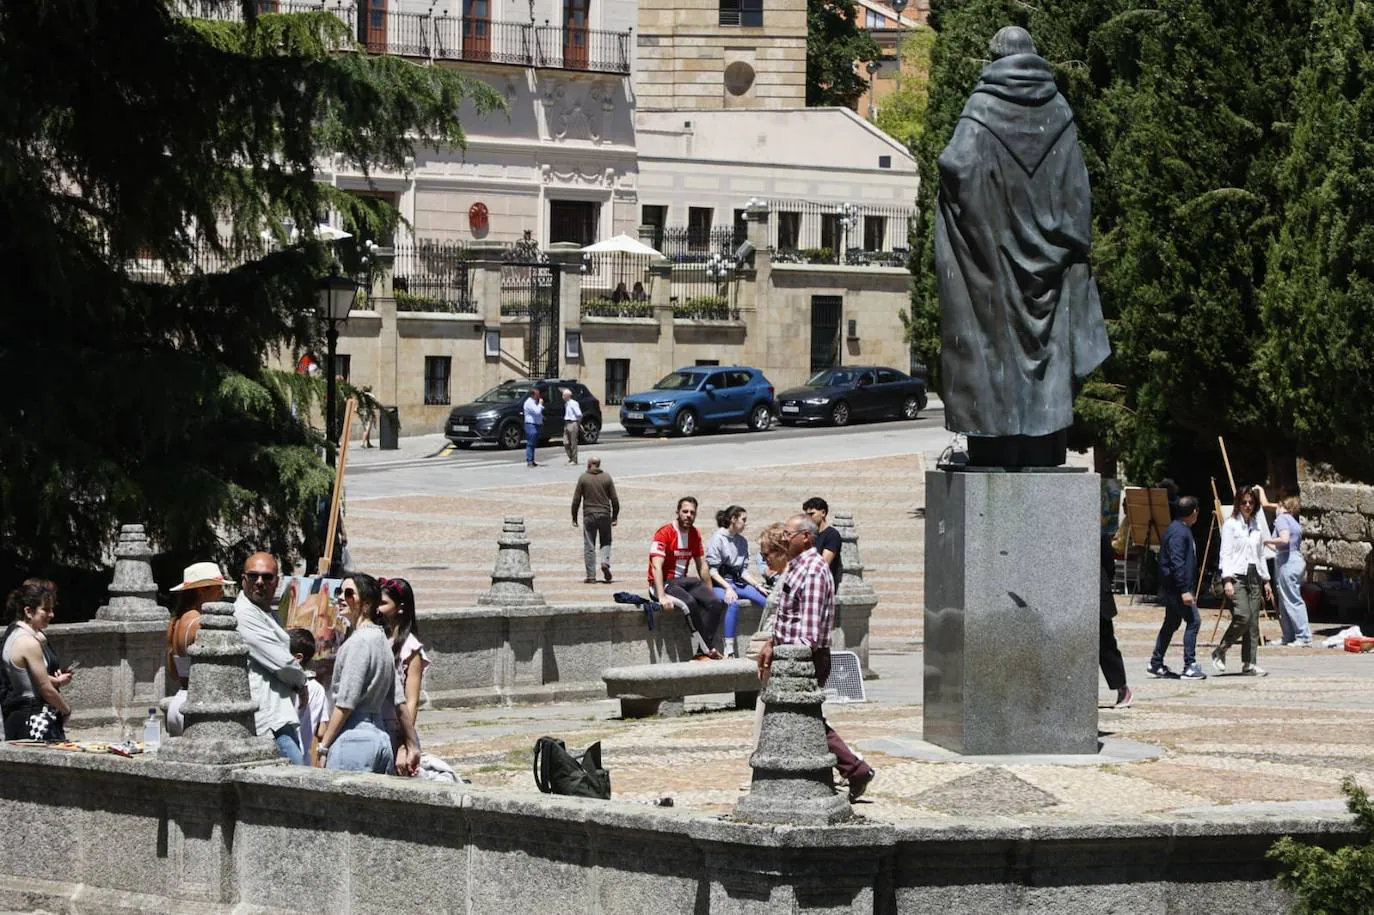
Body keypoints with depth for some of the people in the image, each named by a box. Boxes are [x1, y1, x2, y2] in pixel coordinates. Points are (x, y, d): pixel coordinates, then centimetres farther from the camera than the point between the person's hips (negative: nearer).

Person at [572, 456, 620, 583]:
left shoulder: (583, 478, -1)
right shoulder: (607, 477, 3)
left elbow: (576, 500, -1)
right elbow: (614, 499, 4)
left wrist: (574, 517, 6)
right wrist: (615, 516, 12)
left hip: (589, 515, -1)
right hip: (605, 514, 1)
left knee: (589, 545, 3)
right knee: (606, 541, 17)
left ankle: (591, 576, 1)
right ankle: (605, 561, -10)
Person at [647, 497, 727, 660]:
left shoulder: (694, 534, 9)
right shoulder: (664, 533, -14)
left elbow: (702, 565, 17)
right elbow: (656, 567, -22)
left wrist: (710, 592, 12)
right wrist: (662, 597, -32)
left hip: (682, 581, 7)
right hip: (663, 584, -7)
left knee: (716, 603, -16)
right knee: (690, 603, -34)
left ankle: (700, 651, -18)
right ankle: (706, 649, -20)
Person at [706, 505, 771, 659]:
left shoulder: (742, 541, 15)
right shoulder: (717, 539, -5)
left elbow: (744, 570, 14)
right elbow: (712, 570, -11)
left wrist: (757, 585, -2)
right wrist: (728, 588, -22)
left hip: (738, 583, 6)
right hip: (719, 584, -6)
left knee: (768, 601, -15)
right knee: (733, 603, -37)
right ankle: (729, 651, -36)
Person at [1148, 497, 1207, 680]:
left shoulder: (1183, 530, 16)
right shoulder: (1178, 532, -17)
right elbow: (1177, 563, -24)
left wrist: (1190, 589, 26)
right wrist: (1184, 590, -26)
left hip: (1173, 588, 11)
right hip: (1177, 587, -11)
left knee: (1171, 624, 15)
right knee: (1193, 621, -10)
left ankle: (1156, 665, 21)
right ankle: (1190, 667, -11)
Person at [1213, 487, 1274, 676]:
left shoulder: (1255, 527, 17)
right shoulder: (1231, 524, -1)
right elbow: (1225, 554, -7)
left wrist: (1266, 581, 18)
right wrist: (1227, 580, -16)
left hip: (1253, 576, 6)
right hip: (1236, 576, -6)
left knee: (1253, 622, 0)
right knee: (1243, 616, -20)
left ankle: (1249, 664, 1)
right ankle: (1220, 652, -2)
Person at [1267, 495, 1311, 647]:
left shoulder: (1281, 519, -6)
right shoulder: (1294, 522, 21)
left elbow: (1284, 539, -21)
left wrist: (1267, 541, -7)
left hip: (1287, 561, -9)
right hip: (1298, 559, 9)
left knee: (1292, 601, -8)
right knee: (1285, 603, 13)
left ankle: (1304, 638, -11)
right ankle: (1289, 638, 15)